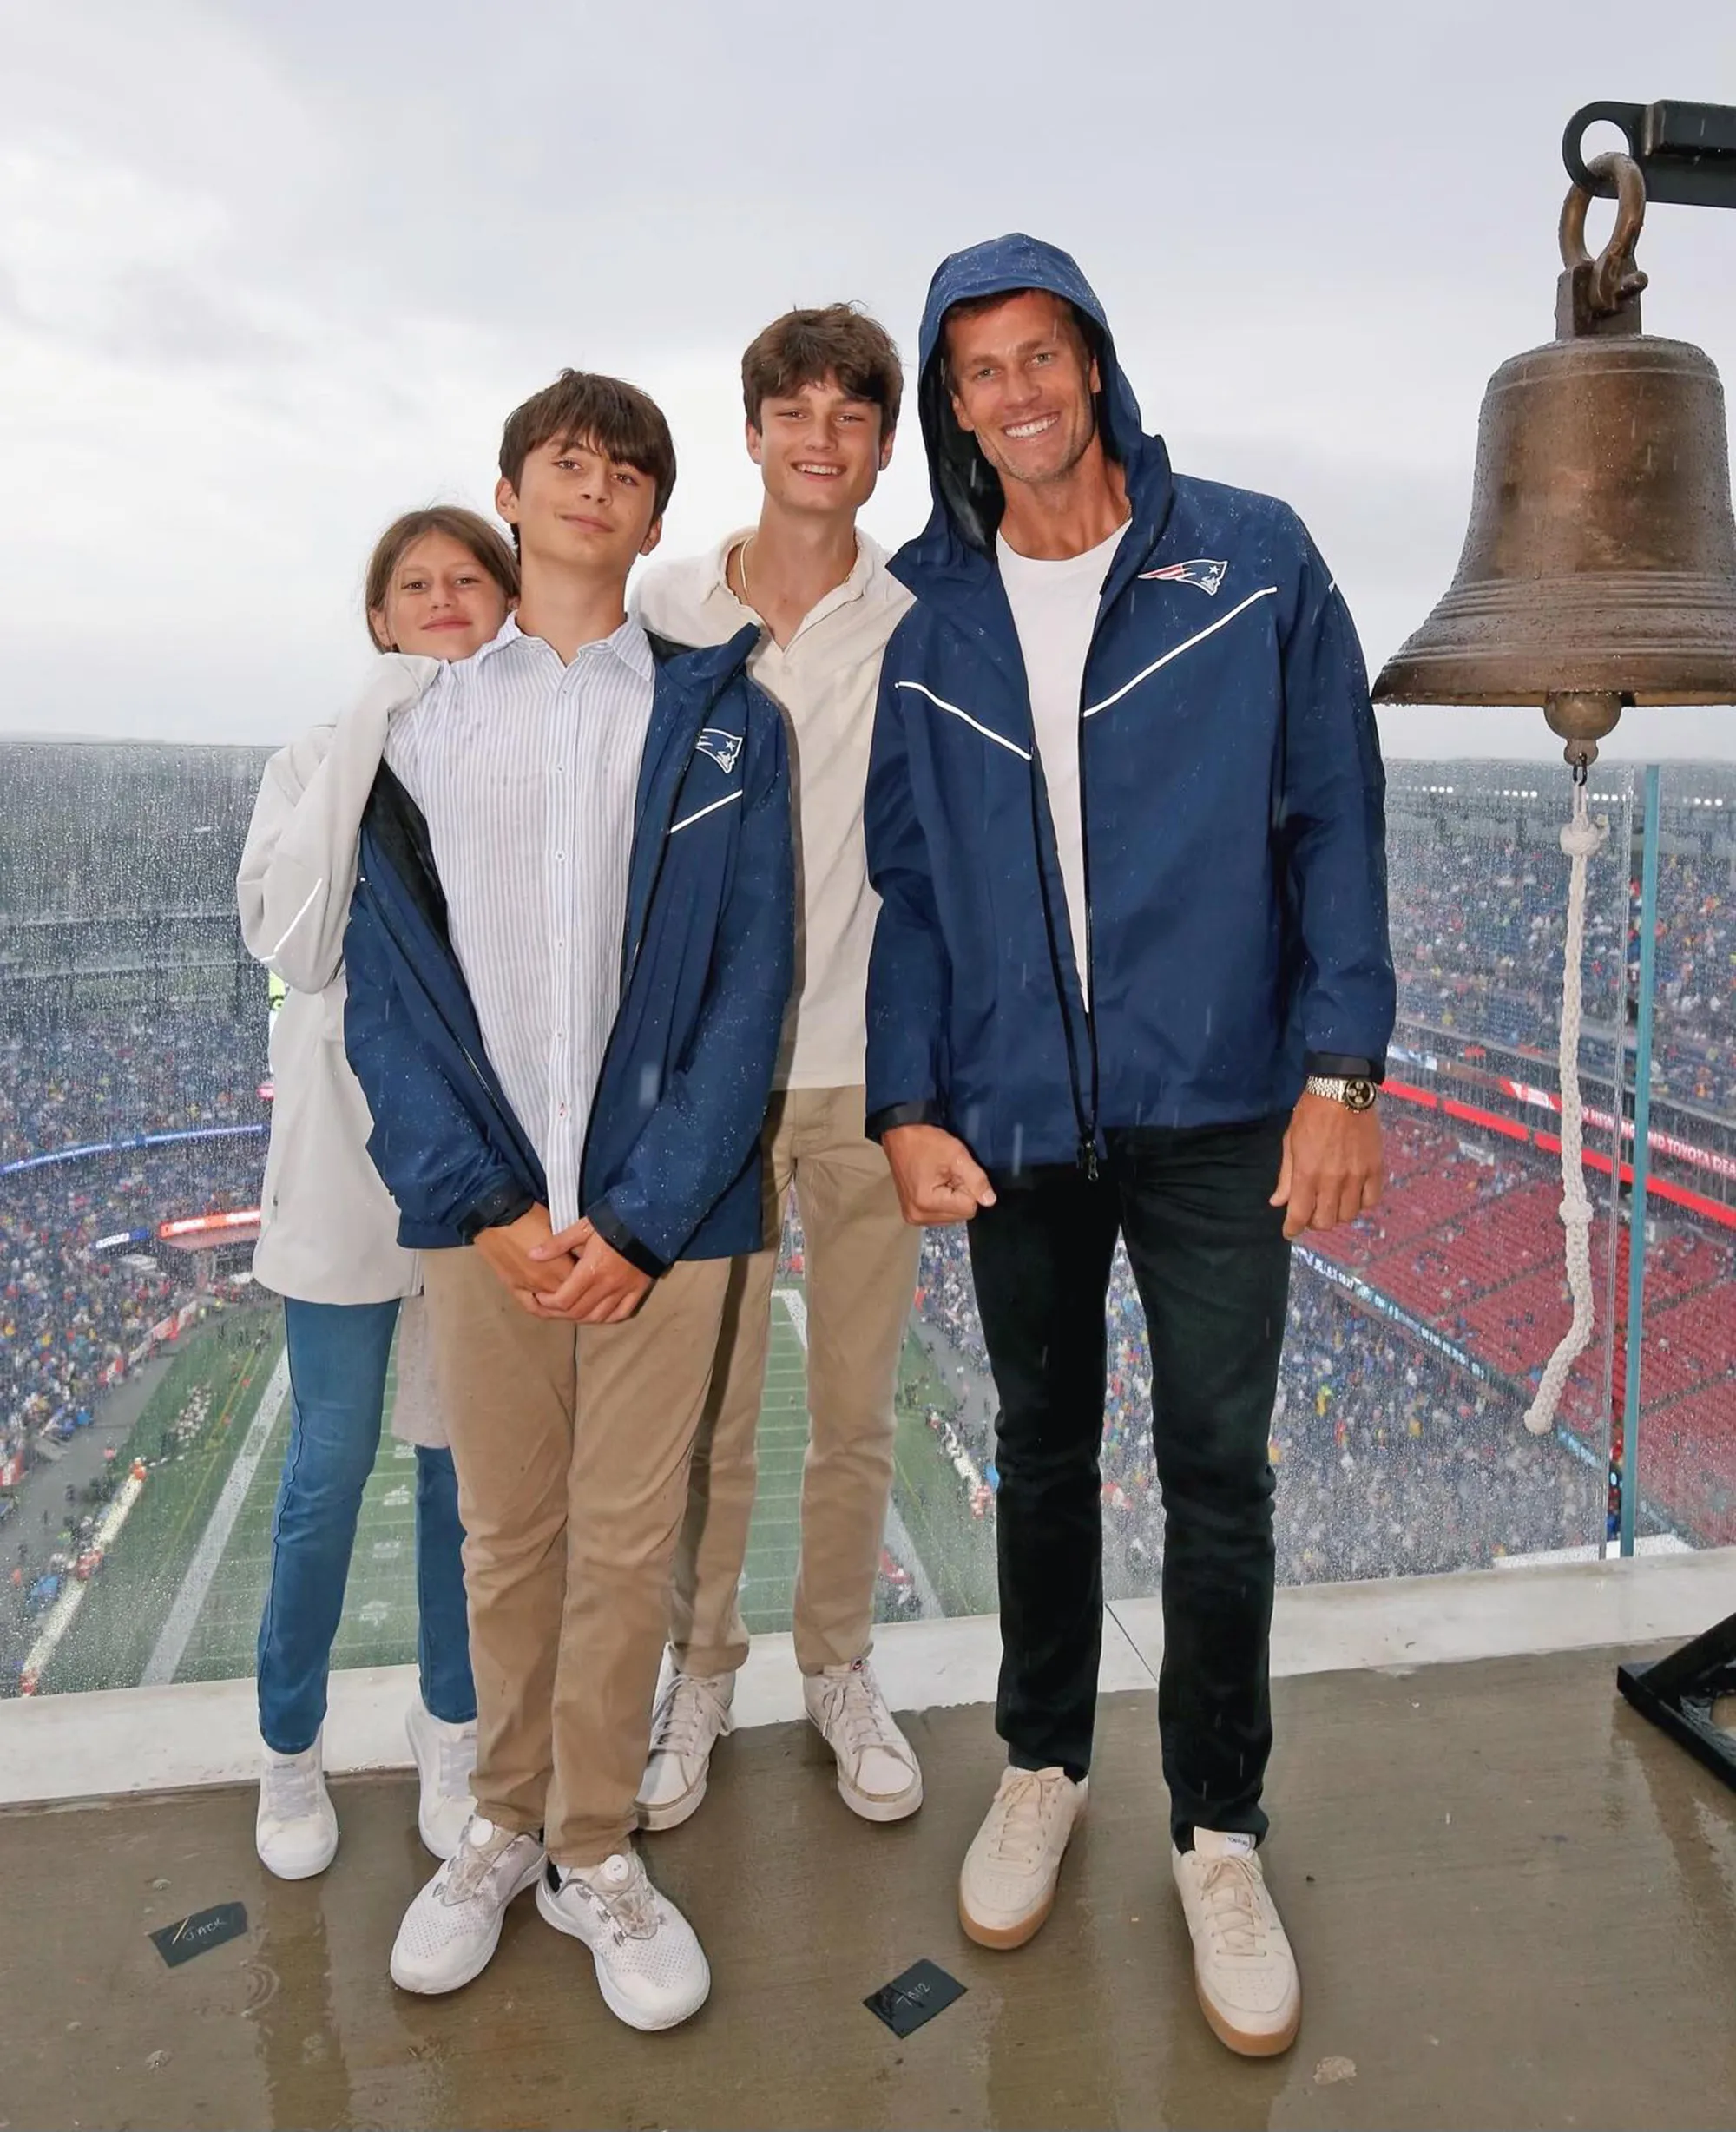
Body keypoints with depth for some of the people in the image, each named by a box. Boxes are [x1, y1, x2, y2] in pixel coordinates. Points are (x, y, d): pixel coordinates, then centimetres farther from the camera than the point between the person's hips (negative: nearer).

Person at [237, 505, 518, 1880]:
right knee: (331, 1468, 8)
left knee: (470, 1466, 12)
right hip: (356, 1160, 0)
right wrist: (377, 737, -15)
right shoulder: (321, 762, 2)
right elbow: (295, 945, -14)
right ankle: (291, 1750, 31)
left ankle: (453, 1732, 33)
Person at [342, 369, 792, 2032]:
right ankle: (503, 1825, 34)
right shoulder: (420, 724, 8)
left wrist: (642, 1217, -10)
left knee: (626, 1545, 8)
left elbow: (750, 983, -2)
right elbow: (386, 987, 3)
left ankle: (594, 1852, 28)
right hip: (482, 1211, 1)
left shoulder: (723, 720, 4)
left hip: (658, 1211, -1)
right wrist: (483, 1202, -8)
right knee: (502, 1534, 13)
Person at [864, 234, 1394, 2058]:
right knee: (1042, 1456, 16)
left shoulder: (1253, 563, -1)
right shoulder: (921, 615, 4)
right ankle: (1042, 1765, 37)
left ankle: (1217, 1831, 28)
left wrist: (1340, 1067, -8)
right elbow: (901, 876, 5)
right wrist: (906, 1103, -2)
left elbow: (1334, 822, -1)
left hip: (1216, 1108, -1)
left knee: (1217, 1476, 7)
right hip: (1010, 1120, 2)